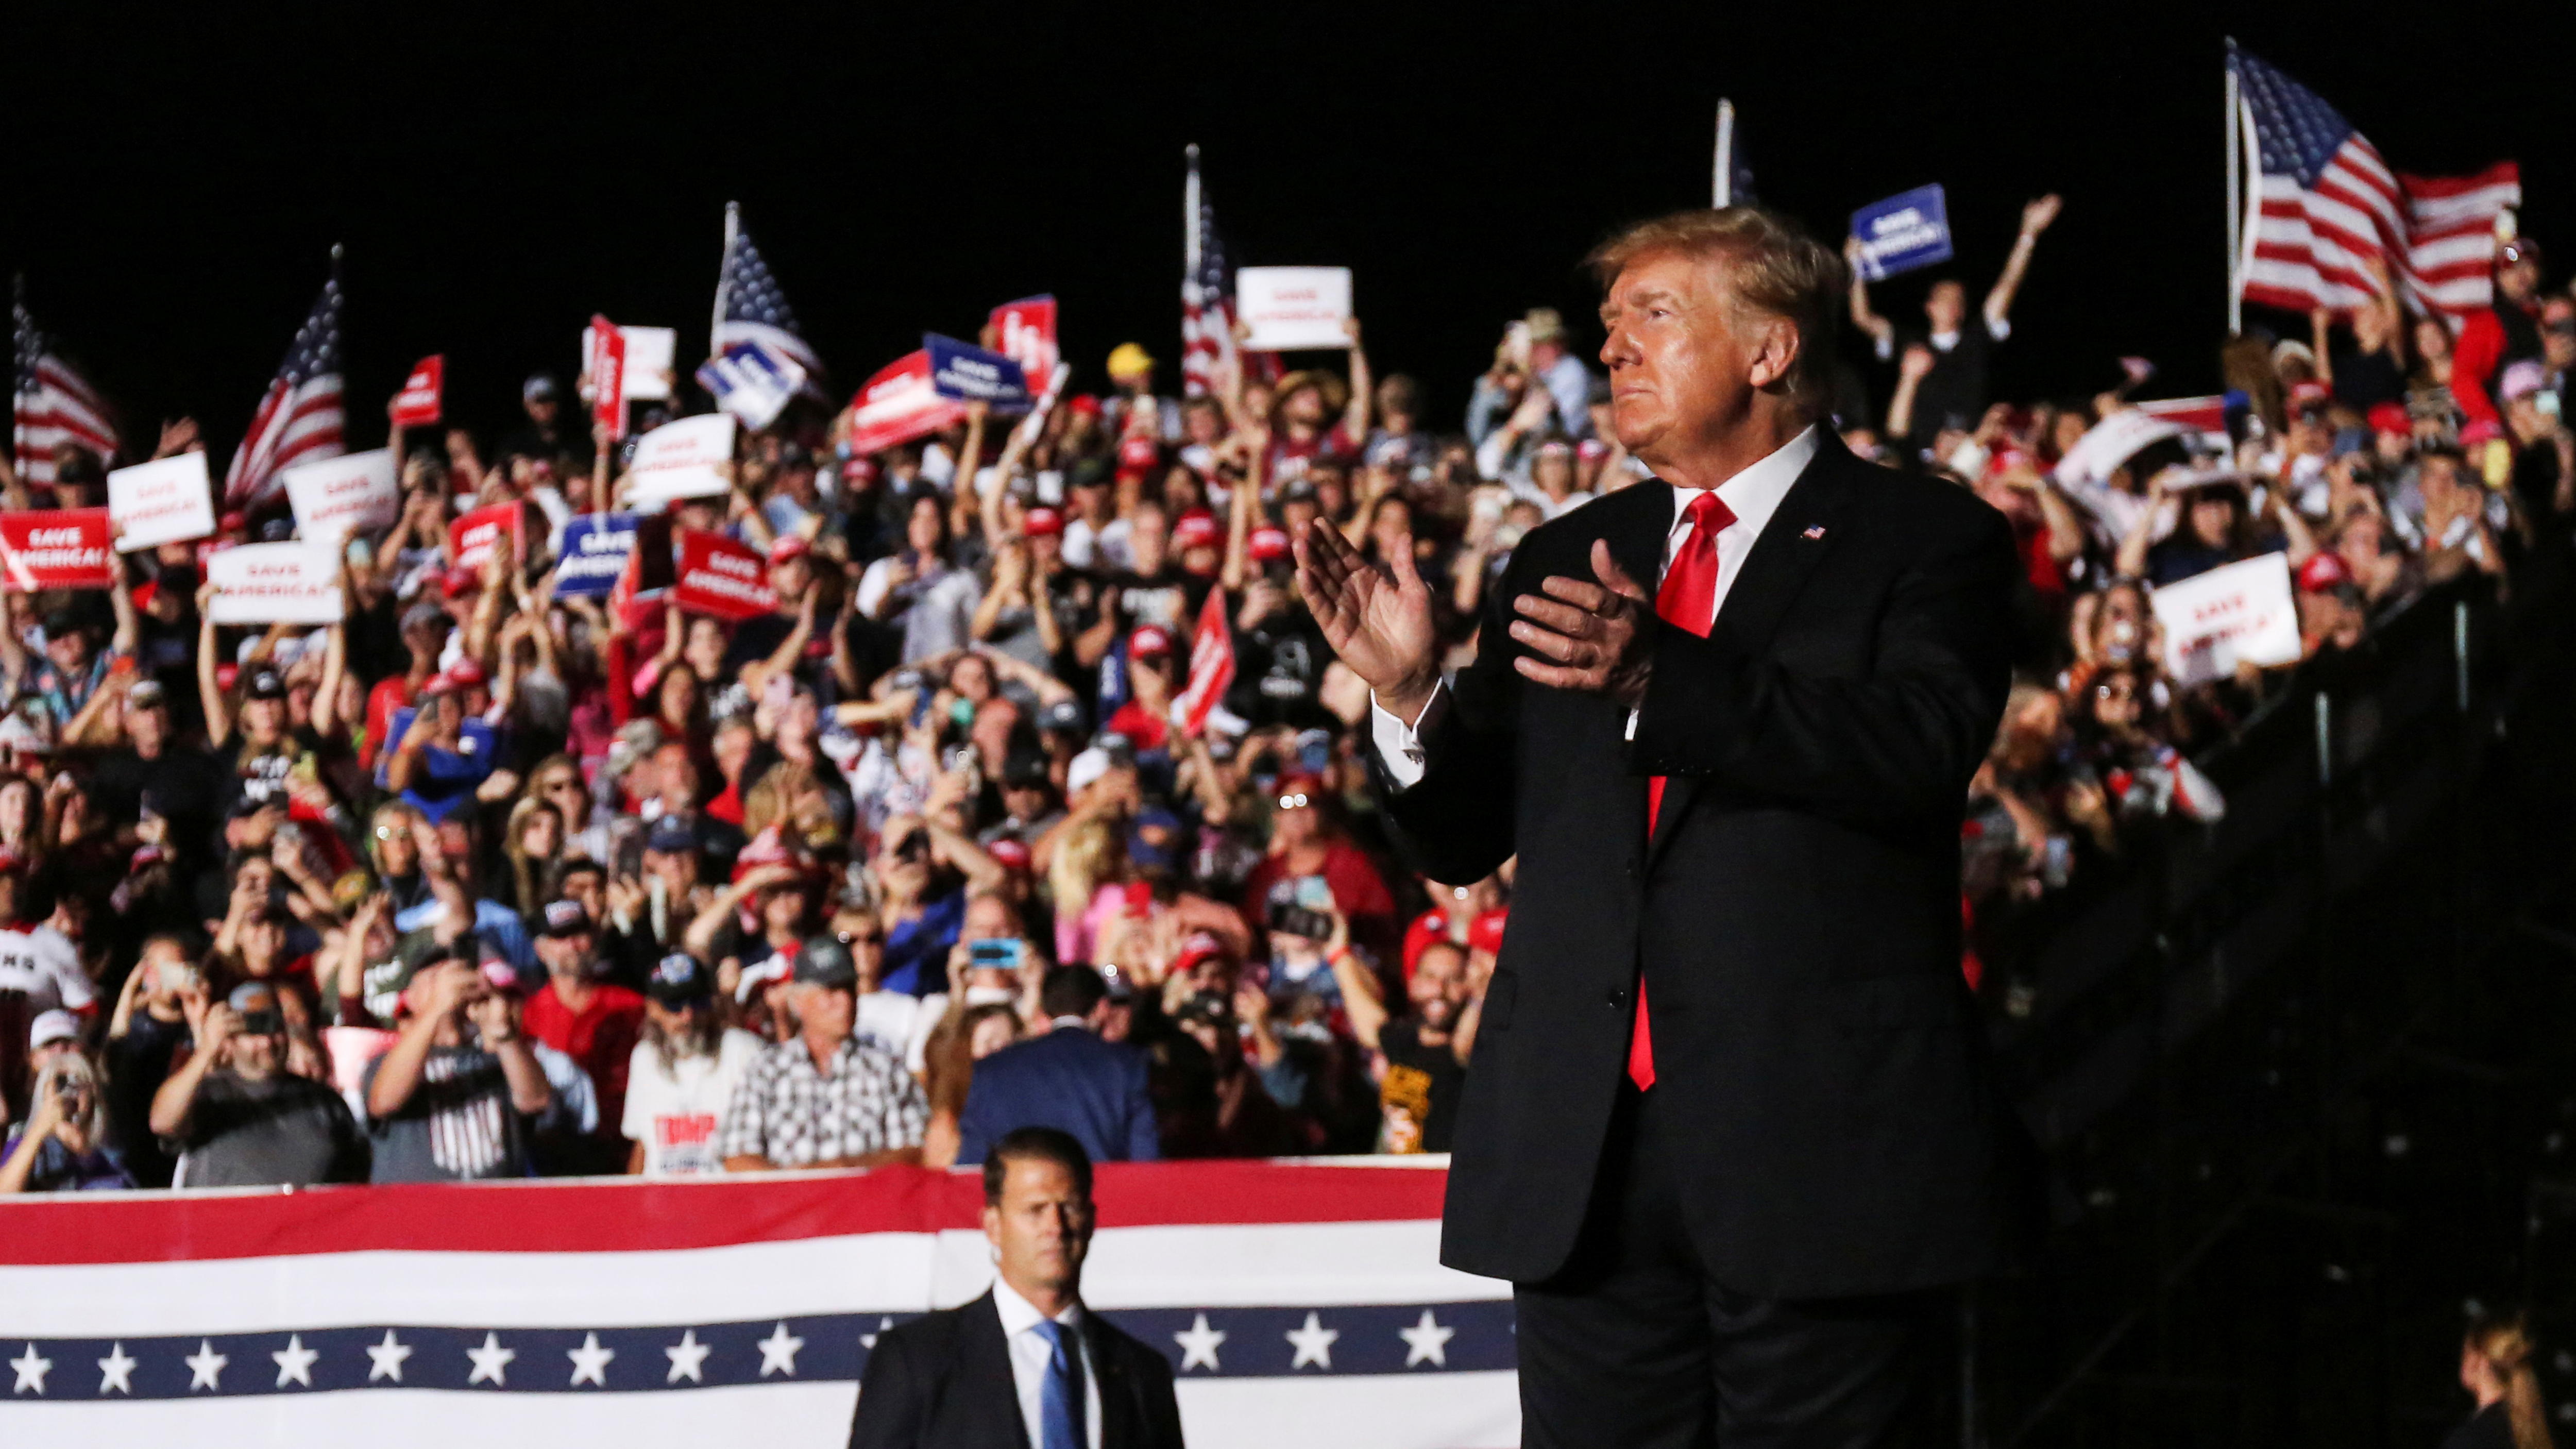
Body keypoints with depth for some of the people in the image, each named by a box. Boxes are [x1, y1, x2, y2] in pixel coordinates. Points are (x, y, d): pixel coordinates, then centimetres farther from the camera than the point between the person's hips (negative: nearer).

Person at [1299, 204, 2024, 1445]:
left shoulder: (1924, 542, 2)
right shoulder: (1562, 563, 18)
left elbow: (1921, 748, -17)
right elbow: (1464, 839, 14)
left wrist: (1660, 678, -27)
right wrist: (1410, 692, -7)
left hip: (1818, 1150, -4)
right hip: (1580, 1153, 5)